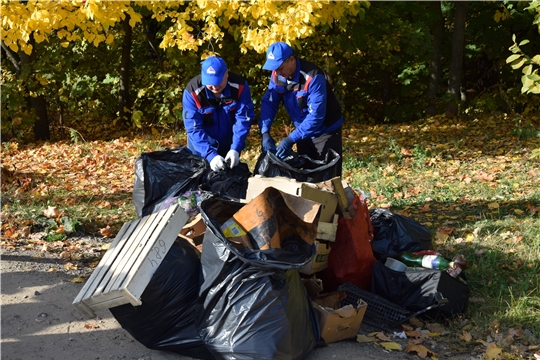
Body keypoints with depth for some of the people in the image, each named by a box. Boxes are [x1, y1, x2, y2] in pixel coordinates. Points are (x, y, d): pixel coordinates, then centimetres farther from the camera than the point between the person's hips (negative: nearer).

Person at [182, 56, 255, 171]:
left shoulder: (239, 86, -19)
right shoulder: (192, 91, -23)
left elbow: (243, 119, -18)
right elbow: (193, 128, -24)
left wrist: (235, 149, -29)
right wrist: (211, 155, -33)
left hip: (230, 146, 1)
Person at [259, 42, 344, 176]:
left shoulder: (313, 77, -30)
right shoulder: (277, 76, -9)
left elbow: (316, 115, -32)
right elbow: (268, 103, -5)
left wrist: (291, 139, -34)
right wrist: (265, 132, -21)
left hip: (326, 131, -6)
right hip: (304, 131, 6)